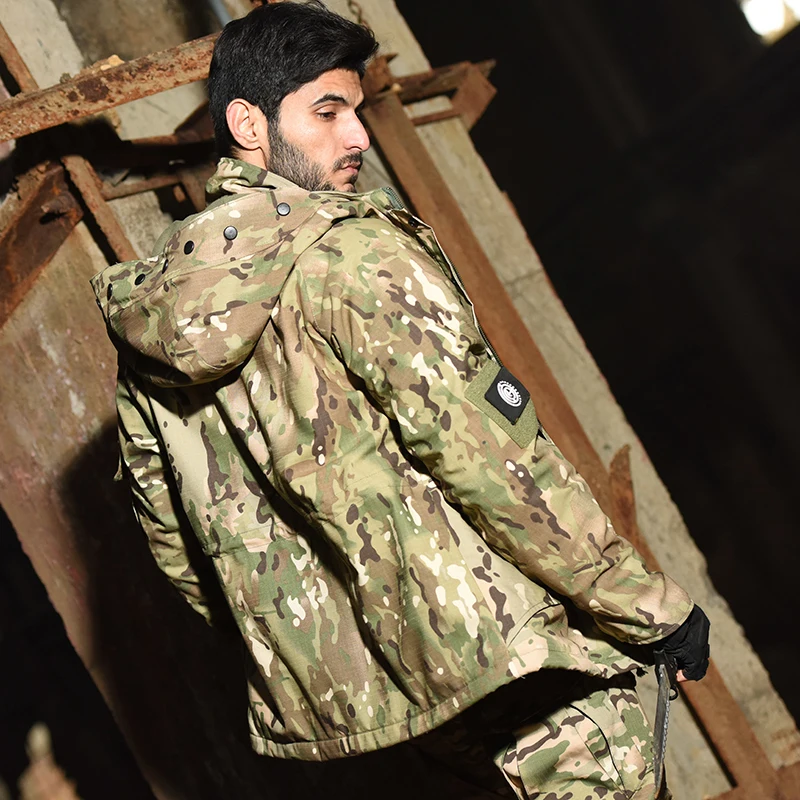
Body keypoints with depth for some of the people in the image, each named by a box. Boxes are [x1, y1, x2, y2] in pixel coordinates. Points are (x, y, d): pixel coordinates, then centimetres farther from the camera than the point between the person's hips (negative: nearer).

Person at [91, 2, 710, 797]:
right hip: (476, 638, -8)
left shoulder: (140, 315, 11)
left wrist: (269, 637, 26)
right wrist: (649, 604, -10)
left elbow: (168, 531, 16)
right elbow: (482, 450, -16)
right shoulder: (349, 249, -12)